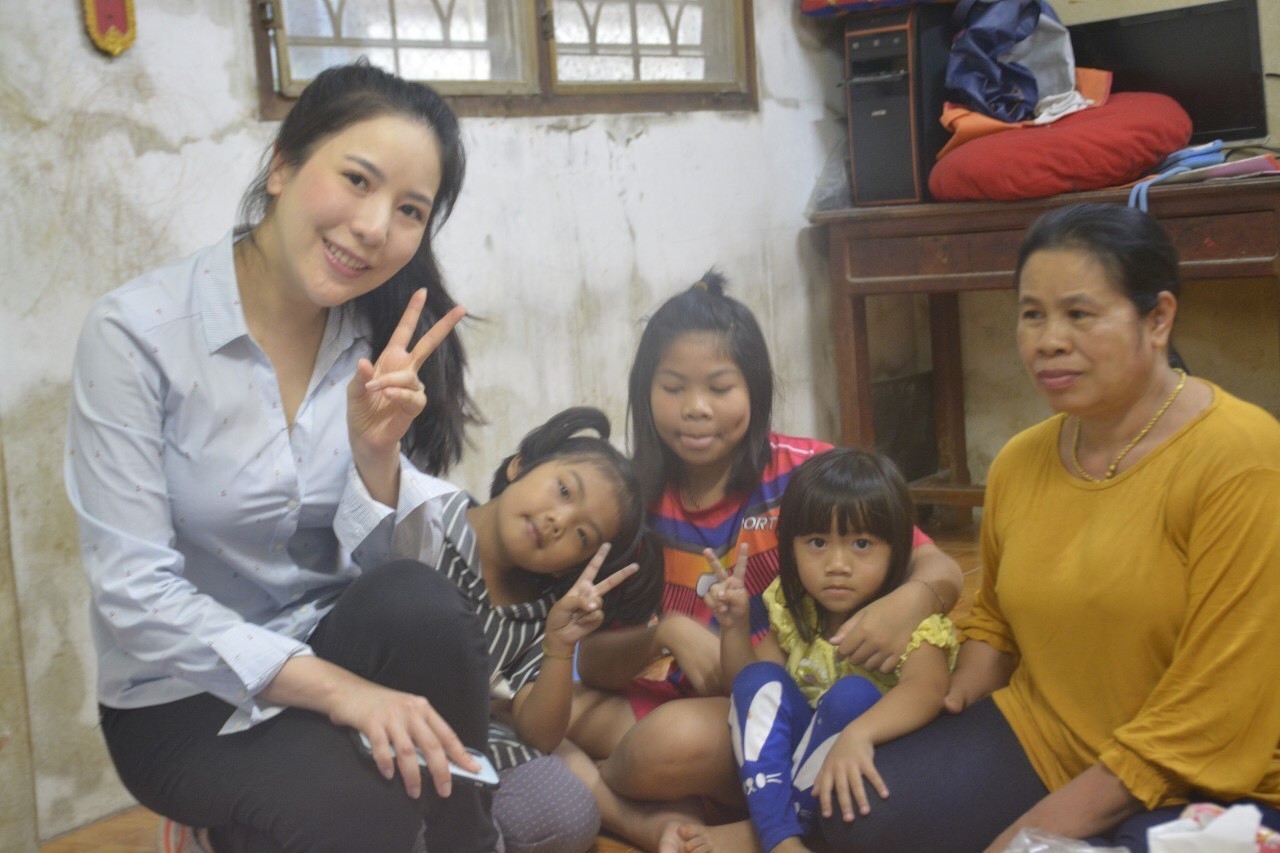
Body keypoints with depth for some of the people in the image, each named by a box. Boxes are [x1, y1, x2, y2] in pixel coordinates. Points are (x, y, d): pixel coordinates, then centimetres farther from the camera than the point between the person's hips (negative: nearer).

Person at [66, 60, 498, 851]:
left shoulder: (379, 340, -4)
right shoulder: (137, 332, -17)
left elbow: (382, 567, -5)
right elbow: (134, 596, -20)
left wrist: (375, 452, -24)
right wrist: (338, 689, -28)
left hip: (332, 645, 4)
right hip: (184, 696, -4)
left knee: (420, 604, -27)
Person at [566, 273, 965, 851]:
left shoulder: (805, 472, -11)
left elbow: (939, 569, -11)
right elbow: (593, 663, -2)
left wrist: (909, 601, -36)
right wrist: (664, 633, -24)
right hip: (669, 699, 4)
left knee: (681, 738, -34)